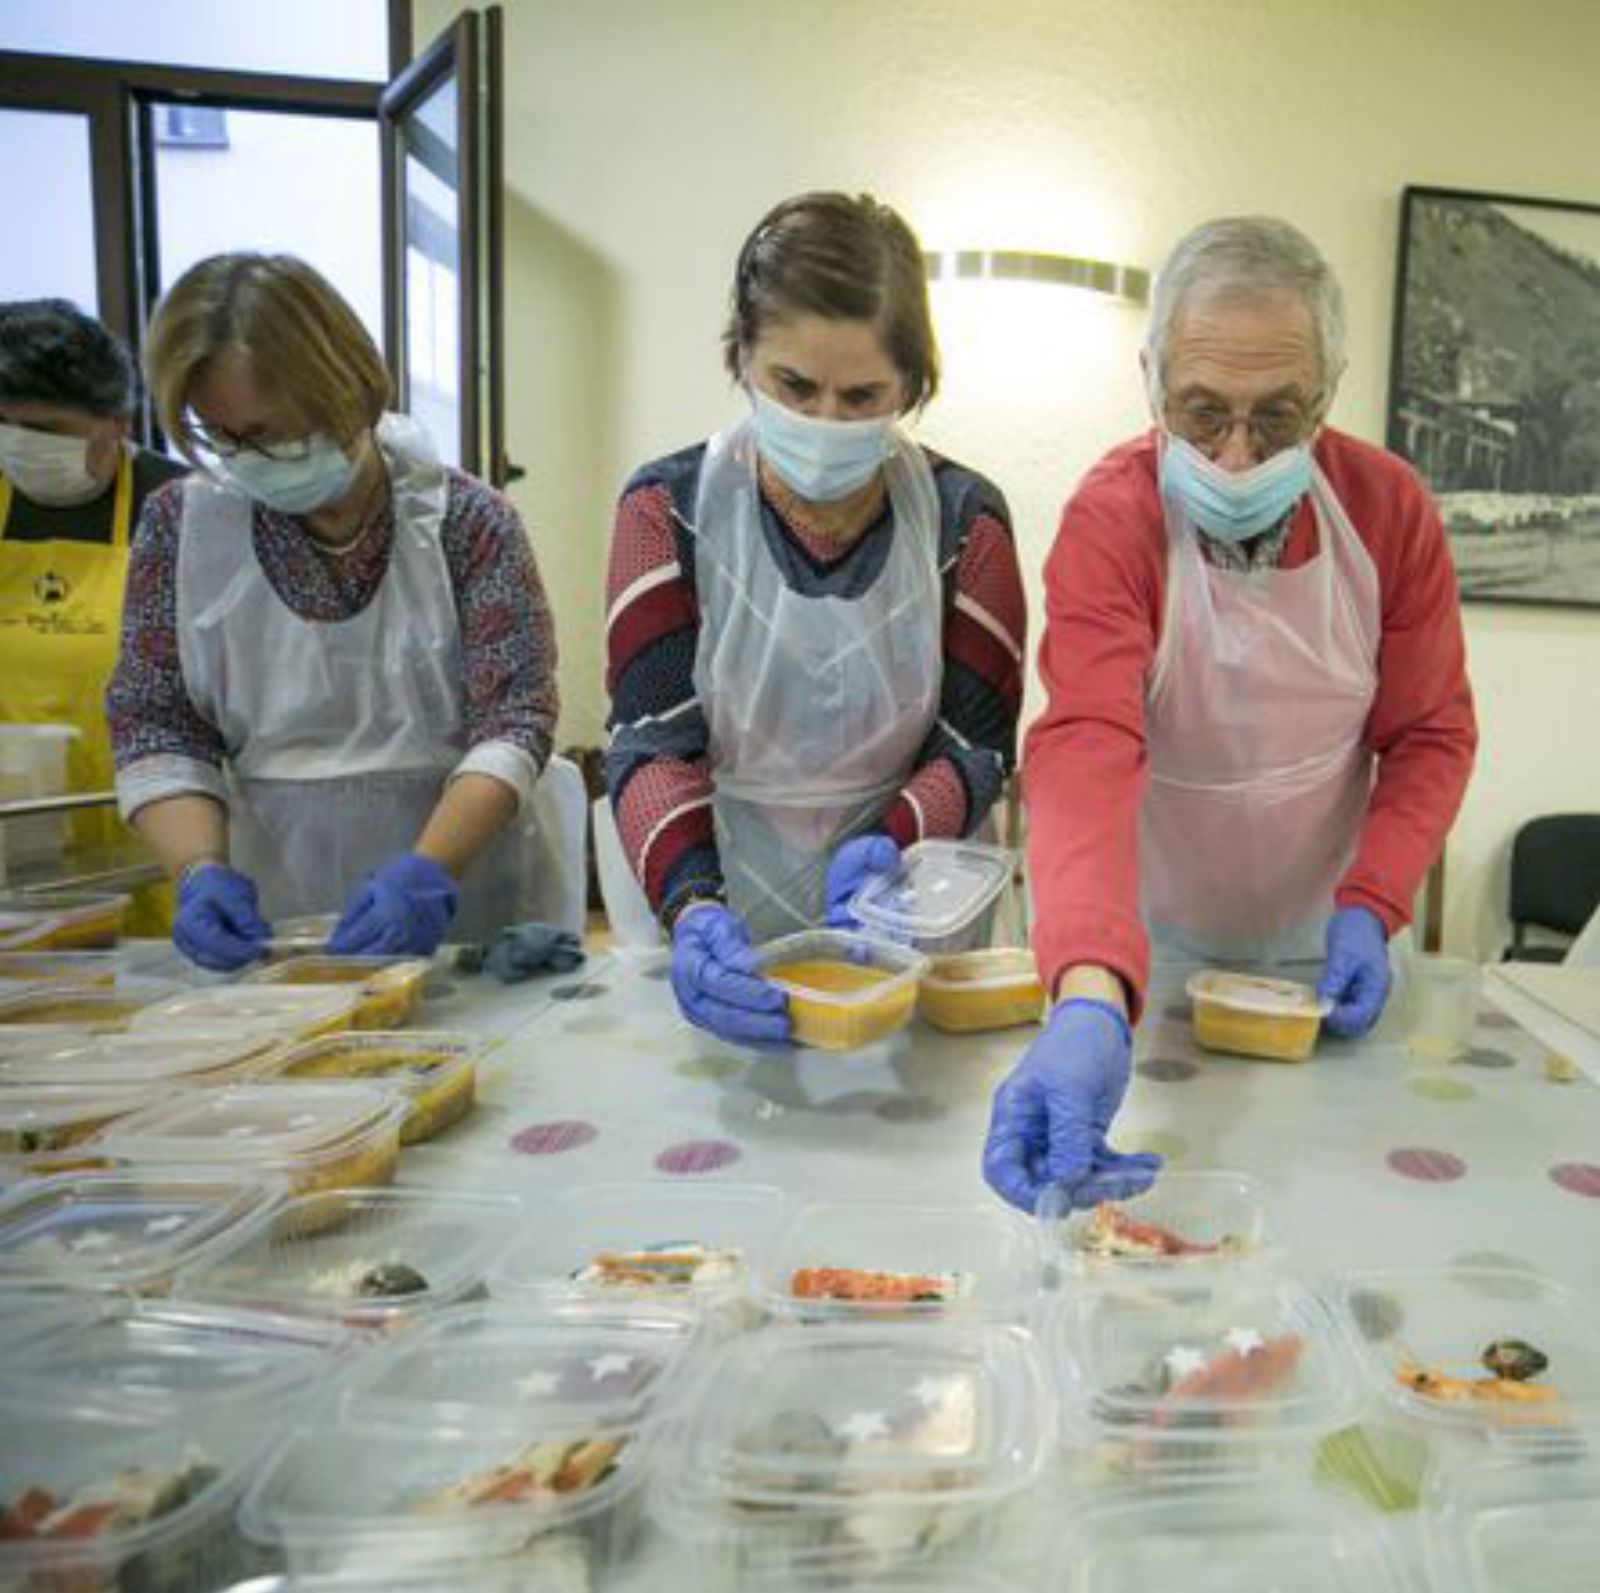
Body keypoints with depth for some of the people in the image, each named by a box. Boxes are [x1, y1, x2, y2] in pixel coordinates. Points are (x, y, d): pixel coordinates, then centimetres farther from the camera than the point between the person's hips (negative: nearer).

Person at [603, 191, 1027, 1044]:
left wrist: (890, 845, -27)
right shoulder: (667, 508, -7)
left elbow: (976, 745, -7)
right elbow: (652, 742, -13)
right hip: (718, 939, 0)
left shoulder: (964, 517, -5)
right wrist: (693, 909, -30)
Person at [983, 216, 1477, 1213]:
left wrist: (1371, 904, -19)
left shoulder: (1391, 509, -12)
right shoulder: (1111, 518, -24)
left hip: (1316, 952, 3)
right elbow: (1086, 753, -38)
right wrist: (1089, 999, -51)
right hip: (1150, 951, -3)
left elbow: (1431, 735, -3)